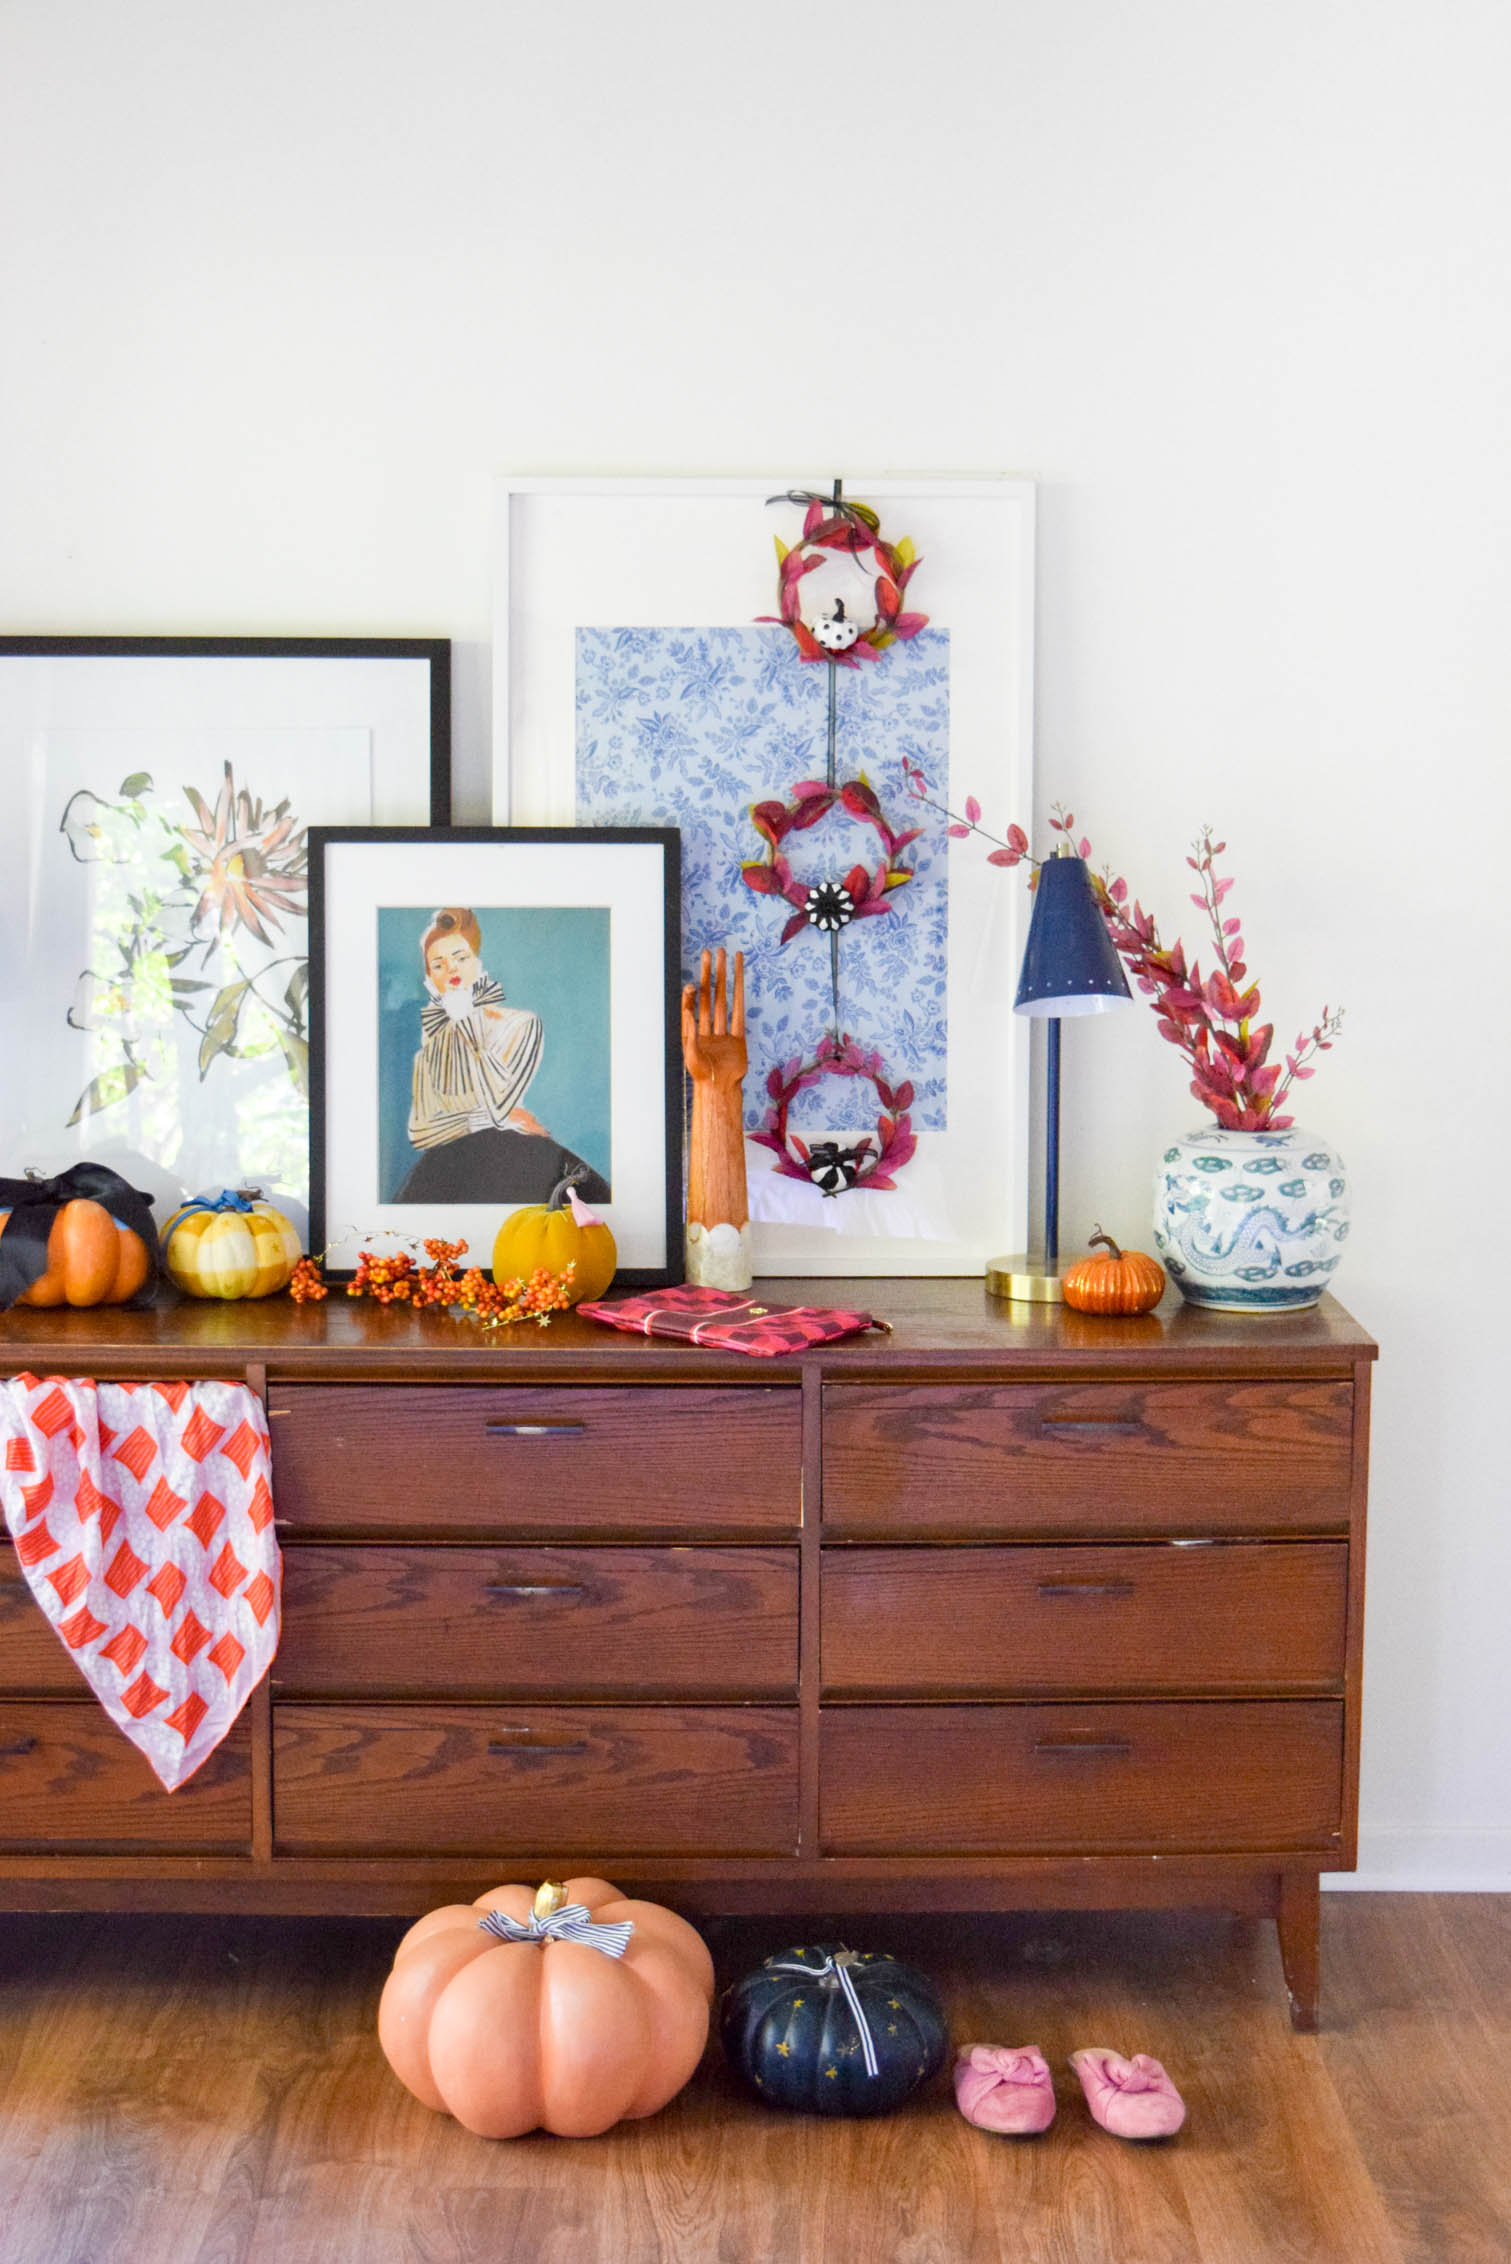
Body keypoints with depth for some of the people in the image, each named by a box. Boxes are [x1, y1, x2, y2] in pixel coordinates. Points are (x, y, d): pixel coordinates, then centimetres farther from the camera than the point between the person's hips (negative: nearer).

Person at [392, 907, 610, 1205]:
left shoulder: (520, 1024, 1)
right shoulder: (427, 1045, 11)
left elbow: (499, 1104, -11)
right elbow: (419, 1133, 4)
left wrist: (466, 1022, -7)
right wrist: (482, 1120, -8)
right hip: (452, 1160, 4)